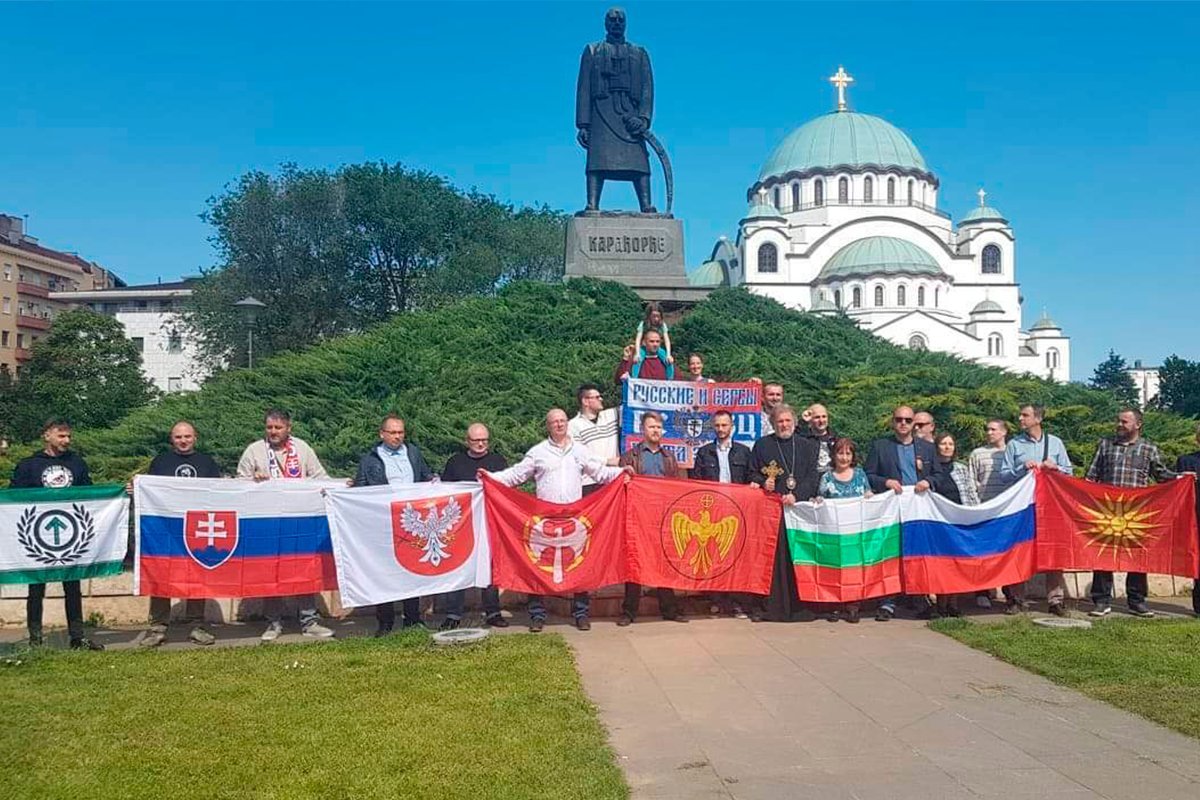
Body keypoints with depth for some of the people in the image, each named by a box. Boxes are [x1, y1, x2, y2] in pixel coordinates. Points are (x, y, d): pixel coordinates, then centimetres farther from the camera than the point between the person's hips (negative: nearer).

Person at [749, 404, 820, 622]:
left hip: (798, 507, 1)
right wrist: (763, 482, -9)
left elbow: (812, 477, 5)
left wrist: (796, 495, -9)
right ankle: (764, 605, -1)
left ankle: (794, 604, 7)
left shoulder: (807, 445, 12)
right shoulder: (762, 445, 11)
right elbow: (752, 473, 11)